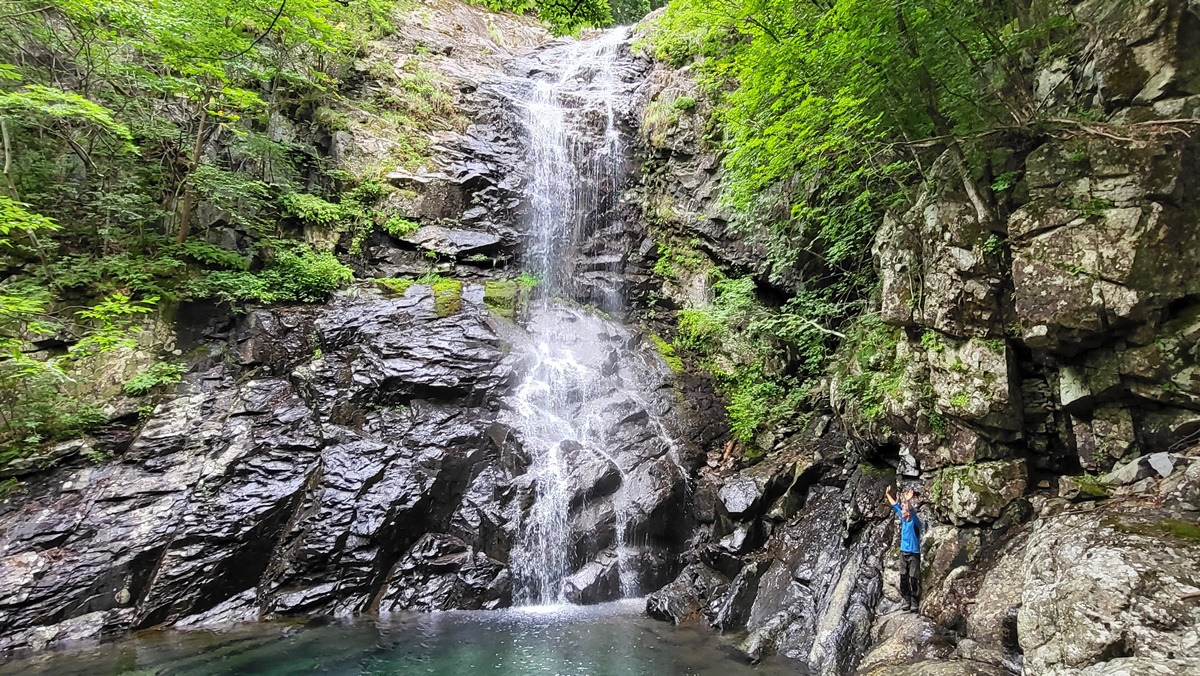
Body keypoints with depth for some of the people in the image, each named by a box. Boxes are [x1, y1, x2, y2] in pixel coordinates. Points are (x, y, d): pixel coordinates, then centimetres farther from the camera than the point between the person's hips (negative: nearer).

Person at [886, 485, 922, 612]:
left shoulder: (915, 521, -9)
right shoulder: (903, 520, 9)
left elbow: (912, 511, -28)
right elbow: (895, 505, 18)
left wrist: (909, 501, -44)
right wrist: (888, 494, 25)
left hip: (914, 553, -6)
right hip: (903, 552, 7)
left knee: (914, 579, -5)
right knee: (903, 579, 6)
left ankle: (915, 603, -1)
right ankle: (907, 601, 12)